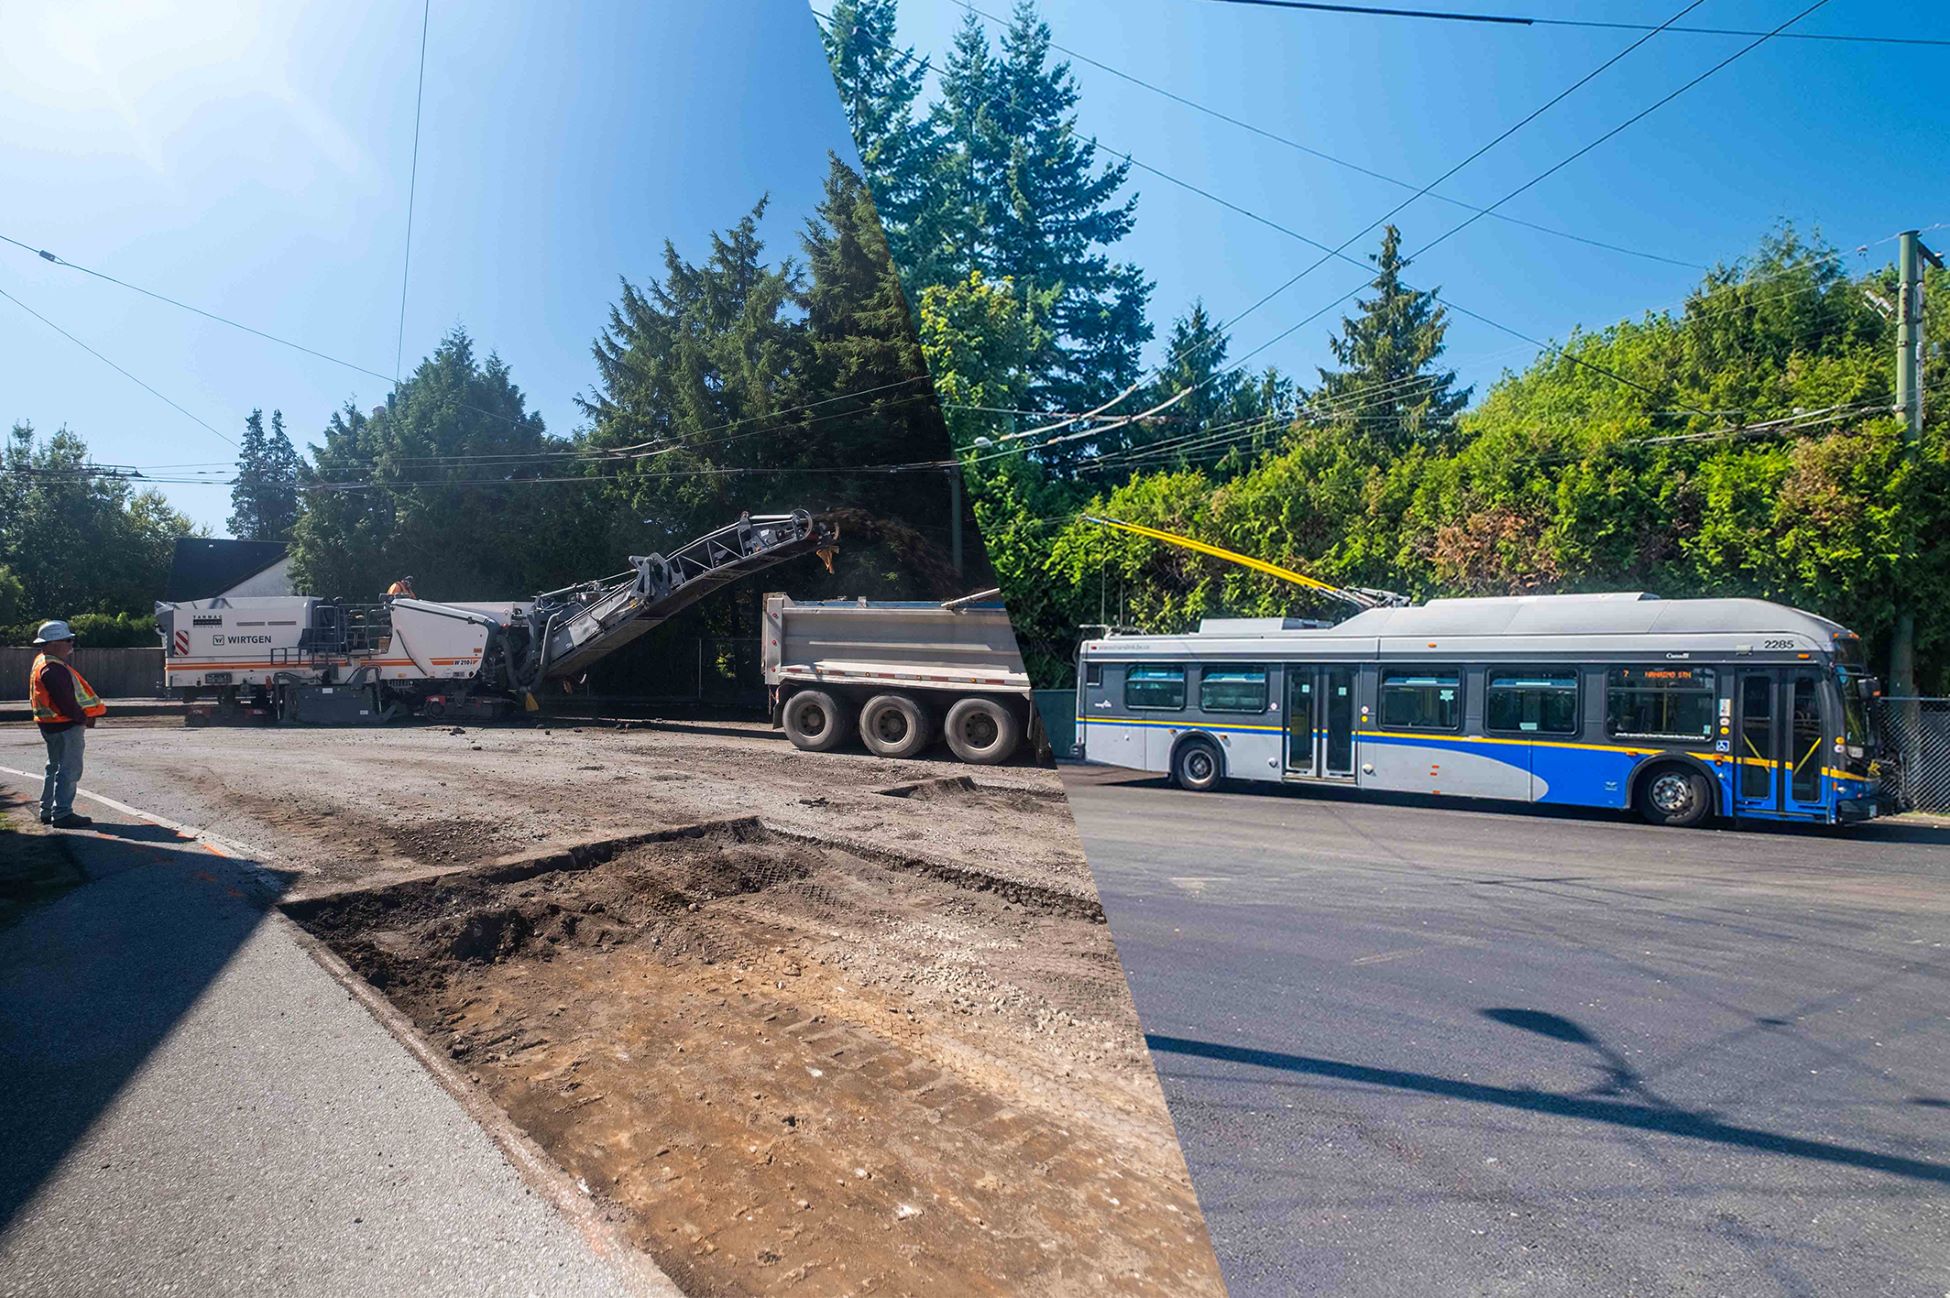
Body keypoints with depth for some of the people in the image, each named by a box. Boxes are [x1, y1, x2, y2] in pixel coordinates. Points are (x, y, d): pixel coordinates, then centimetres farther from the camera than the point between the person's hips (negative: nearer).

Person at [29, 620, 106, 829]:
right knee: (69, 769, -8)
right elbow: (65, 700, -23)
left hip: (54, 725, 11)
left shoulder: (44, 663, 14)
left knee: (56, 767, 19)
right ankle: (62, 813, -6)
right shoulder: (53, 669, -21)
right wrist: (82, 718, -10)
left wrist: (83, 716, 10)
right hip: (66, 725, -11)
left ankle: (48, 811, 27)